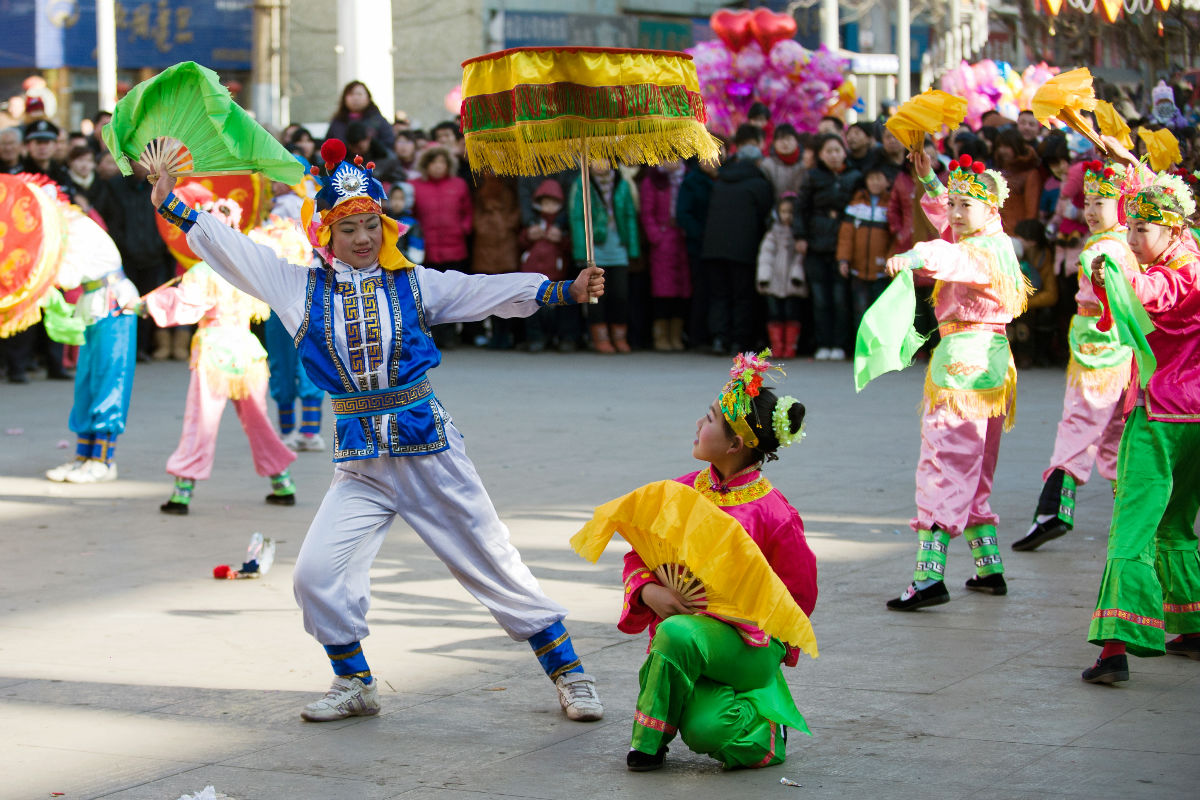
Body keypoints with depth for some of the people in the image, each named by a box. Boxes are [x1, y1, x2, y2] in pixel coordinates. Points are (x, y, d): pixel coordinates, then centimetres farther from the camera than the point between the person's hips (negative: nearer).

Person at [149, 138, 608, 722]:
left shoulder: (414, 284, 2)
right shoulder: (302, 289, 6)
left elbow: (491, 293, -7)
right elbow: (229, 249, 8)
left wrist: (566, 290, -19)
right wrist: (169, 204, 5)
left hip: (429, 450, -2)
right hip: (360, 465, 2)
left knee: (494, 565, 2)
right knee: (316, 573, -9)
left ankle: (569, 674, 14)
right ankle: (354, 684, 13)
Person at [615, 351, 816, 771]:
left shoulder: (772, 513, -9)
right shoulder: (682, 492, 6)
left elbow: (798, 597, -1)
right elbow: (639, 555, 13)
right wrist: (648, 591, -10)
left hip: (751, 647, -4)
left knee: (678, 635, -37)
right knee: (703, 730, -26)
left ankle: (649, 743, -12)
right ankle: (756, 717, 10)